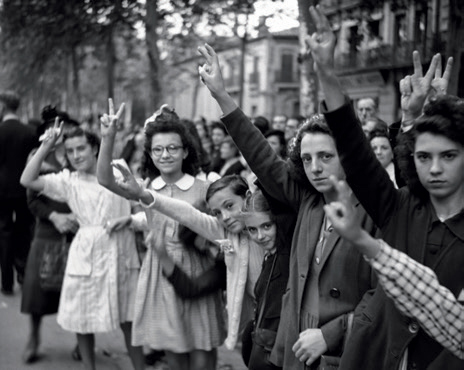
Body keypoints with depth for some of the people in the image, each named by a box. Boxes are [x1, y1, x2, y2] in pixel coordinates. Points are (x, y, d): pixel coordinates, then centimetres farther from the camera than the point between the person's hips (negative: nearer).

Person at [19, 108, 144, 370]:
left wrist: (127, 219, -11)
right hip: (86, 255, 1)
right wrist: (46, 145, -10)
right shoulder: (67, 181, 3)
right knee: (83, 322, 9)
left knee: (129, 321, 8)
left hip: (121, 253, -1)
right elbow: (27, 180, -7)